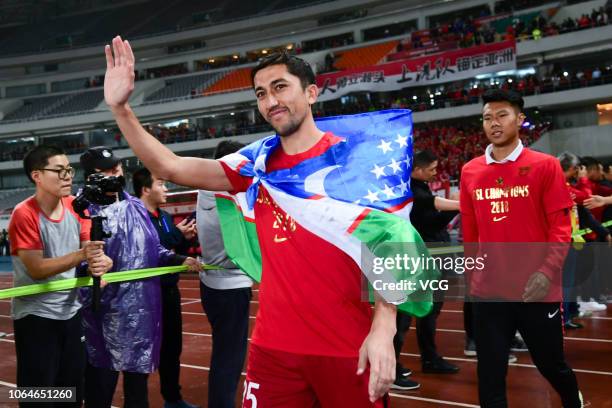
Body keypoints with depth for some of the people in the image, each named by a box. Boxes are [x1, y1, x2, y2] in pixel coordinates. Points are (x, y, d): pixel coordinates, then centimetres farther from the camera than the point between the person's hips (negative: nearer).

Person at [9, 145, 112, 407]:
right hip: (35, 315, -6)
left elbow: (92, 249, -1)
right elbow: (36, 269, -21)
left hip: (72, 310, 6)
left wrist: (100, 263, -25)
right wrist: (81, 255, -32)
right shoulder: (24, 214, -17)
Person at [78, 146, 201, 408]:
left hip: (142, 309, 6)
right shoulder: (85, 211, -9)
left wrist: (180, 260, 4)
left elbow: (153, 250, 16)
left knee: (138, 376, 19)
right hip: (106, 312, -6)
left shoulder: (136, 207, 10)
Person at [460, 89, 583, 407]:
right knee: (490, 378, 6)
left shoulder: (545, 166, -3)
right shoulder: (470, 171, 6)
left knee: (552, 365, 18)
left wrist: (547, 271, -18)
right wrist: (471, 277, 12)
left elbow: (561, 226, -6)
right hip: (488, 291, 2)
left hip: (536, 290, -2)